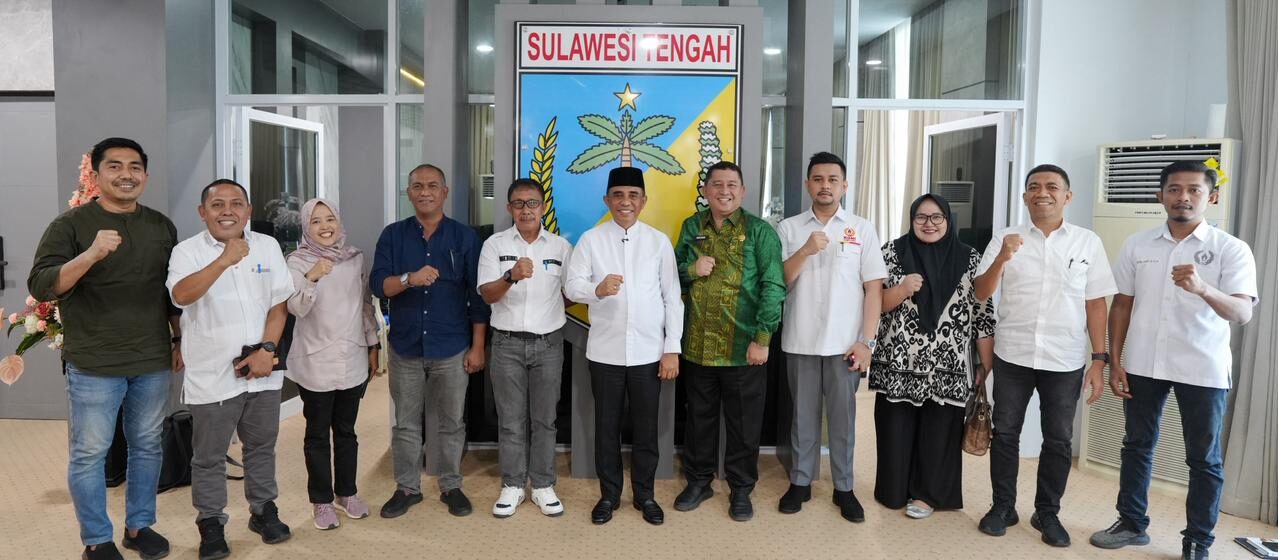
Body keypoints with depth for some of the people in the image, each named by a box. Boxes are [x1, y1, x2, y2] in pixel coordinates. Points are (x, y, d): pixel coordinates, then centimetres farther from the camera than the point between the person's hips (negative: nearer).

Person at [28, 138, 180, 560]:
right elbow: (40, 286, -15)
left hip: (153, 363, 4)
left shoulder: (161, 226, 7)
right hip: (94, 366, -3)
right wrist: (91, 255, -30)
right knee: (89, 454, 5)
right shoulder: (70, 224, -5)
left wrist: (181, 341, 13)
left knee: (147, 447, 13)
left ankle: (139, 525, 28)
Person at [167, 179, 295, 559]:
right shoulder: (188, 251, -6)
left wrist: (266, 349, -7)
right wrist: (224, 260, -33)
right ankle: (211, 525, 24)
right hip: (212, 375, -3)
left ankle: (264, 511, 33)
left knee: (262, 447, 17)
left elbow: (279, 303, 3)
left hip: (262, 371, 3)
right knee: (209, 456, 9)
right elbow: (181, 295, -25)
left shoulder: (267, 246, 4)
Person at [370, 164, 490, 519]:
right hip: (405, 346, 1)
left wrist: (477, 346, -4)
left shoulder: (464, 237, 0)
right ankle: (407, 487, 26)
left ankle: (451, 487, 24)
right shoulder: (393, 235, 3)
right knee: (406, 423, 11)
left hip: (452, 347, -1)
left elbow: (477, 295, 0)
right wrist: (409, 279, -26)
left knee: (452, 423, 9)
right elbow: (377, 284, -6)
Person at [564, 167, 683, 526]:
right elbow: (571, 286, -7)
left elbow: (672, 298, 2)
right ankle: (609, 494, 28)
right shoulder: (591, 239, 0)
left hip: (648, 352, 0)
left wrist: (672, 348, -2)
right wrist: (598, 289, -29)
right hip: (605, 351, 0)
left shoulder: (659, 241, 2)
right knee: (607, 427, 11)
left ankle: (645, 495, 28)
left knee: (646, 428, 11)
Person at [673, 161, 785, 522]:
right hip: (698, 345, 3)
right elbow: (673, 273, 14)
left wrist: (762, 338, -16)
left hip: (743, 347, -3)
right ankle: (698, 480, 32)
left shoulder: (759, 231, -4)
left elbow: (773, 286, -9)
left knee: (744, 423, 9)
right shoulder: (691, 227, 7)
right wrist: (691, 269, -9)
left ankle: (741, 488, 26)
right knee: (700, 417, 15)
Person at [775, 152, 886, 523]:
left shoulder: (862, 229, 2)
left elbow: (874, 288, 0)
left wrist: (867, 341, -6)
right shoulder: (789, 228, 4)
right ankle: (800, 482, 24)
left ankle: (844, 488, 21)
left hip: (844, 343, -1)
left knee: (843, 417, 8)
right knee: (804, 415, 11)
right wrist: (806, 251, -15)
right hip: (800, 342, 1)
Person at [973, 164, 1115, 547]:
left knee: (1058, 440, 9)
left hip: (1065, 361, 0)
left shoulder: (1088, 243, 1)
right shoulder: (1005, 239, 1)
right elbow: (981, 294, -2)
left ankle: (1047, 513, 25)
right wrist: (1002, 258, -19)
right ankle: (1003, 506, 23)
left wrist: (1099, 360, -2)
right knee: (1005, 433, 9)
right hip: (1012, 356, 0)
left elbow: (1095, 304, 2)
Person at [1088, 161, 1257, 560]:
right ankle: (1132, 523, 29)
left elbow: (1242, 313, -18)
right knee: (1137, 446, 13)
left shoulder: (1231, 249, -6)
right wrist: (1115, 362, 3)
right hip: (1142, 364, 3)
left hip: (1203, 370, -3)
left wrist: (1203, 289, -38)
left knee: (1203, 459, 8)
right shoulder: (1137, 245, 3)